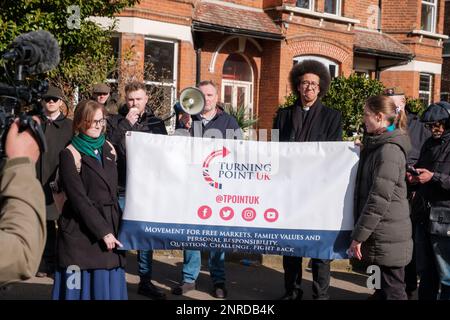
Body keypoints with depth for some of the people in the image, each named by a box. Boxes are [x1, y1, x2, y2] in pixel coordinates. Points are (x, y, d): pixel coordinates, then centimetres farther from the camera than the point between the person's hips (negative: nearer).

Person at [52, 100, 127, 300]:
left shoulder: (108, 149, 12)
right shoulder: (70, 155, -6)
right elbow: (79, 199, -12)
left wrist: (115, 227, 4)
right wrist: (103, 231, -15)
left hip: (111, 228, 5)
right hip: (82, 234, -5)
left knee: (109, 286, 6)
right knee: (80, 287, -1)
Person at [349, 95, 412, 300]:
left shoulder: (389, 150, -16)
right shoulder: (377, 145, 14)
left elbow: (380, 198, -21)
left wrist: (358, 235, -18)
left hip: (388, 236, -9)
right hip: (383, 235, 9)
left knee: (392, 291, -2)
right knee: (388, 288, 16)